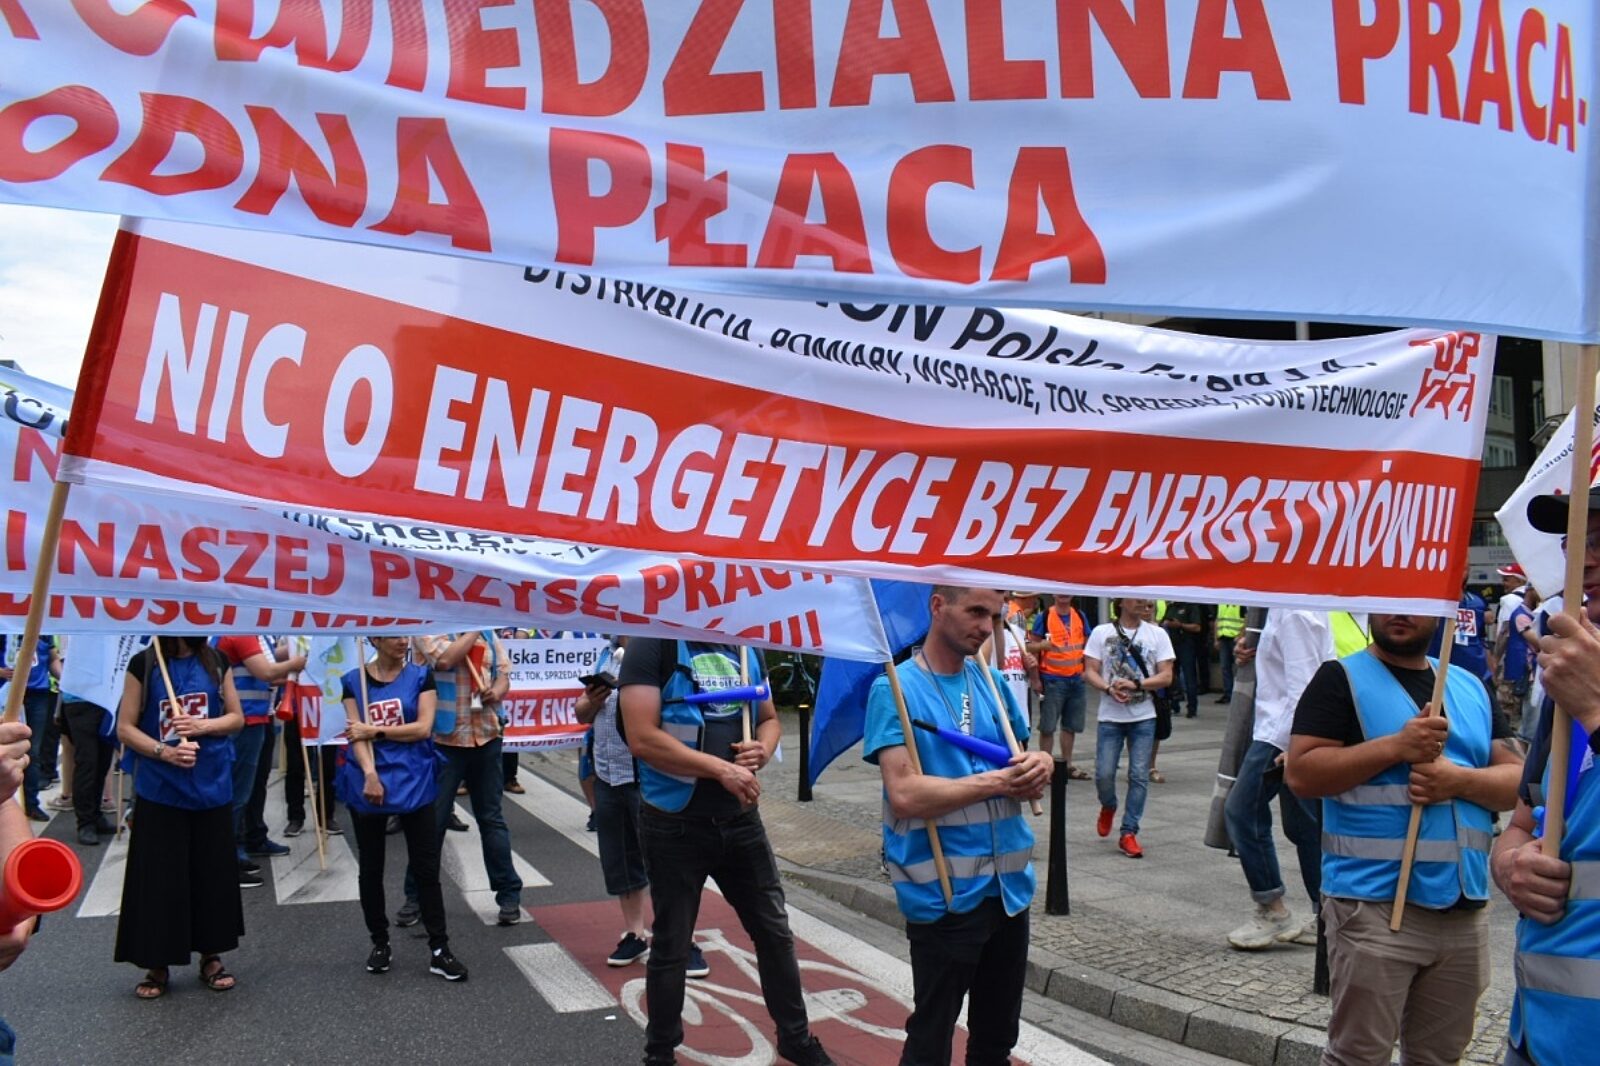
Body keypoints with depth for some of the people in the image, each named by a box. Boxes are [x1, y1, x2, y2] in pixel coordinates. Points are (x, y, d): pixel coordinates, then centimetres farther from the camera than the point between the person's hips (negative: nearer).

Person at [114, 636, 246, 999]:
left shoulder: (216, 662, 4)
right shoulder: (143, 664, -4)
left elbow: (237, 718, 8)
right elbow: (125, 728, -3)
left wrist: (203, 726, -11)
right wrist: (164, 752, -18)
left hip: (211, 787, 2)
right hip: (159, 791, -2)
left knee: (213, 873, 8)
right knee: (160, 877, 2)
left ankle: (211, 956, 22)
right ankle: (157, 964, 17)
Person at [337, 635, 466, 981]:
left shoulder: (421, 676, 1)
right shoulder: (354, 681, 3)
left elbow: (423, 728, -8)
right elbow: (357, 734, -6)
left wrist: (375, 731, -11)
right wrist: (369, 773, -21)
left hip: (414, 783, -1)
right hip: (368, 785, 1)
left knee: (426, 868, 1)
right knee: (370, 868, 11)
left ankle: (439, 950, 7)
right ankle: (380, 944, 26)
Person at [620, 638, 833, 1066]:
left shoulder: (745, 647, 6)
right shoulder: (653, 645, -13)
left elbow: (770, 719, 17)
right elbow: (642, 738, -21)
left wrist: (763, 749, -7)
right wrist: (722, 769, -22)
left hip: (741, 820, 6)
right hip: (675, 826, -5)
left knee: (774, 931, 16)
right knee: (671, 946, 9)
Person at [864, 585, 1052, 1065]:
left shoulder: (993, 681, 7)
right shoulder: (896, 688, -12)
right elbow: (905, 794, -22)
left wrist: (1040, 764, -8)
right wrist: (999, 780, -17)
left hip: (1009, 886, 6)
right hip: (943, 895, -6)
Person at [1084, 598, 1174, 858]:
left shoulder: (1157, 634, 4)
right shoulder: (1101, 632, 2)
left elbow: (1166, 676, -1)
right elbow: (1090, 671, 1)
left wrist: (1136, 685, -15)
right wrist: (1109, 689, -18)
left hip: (1144, 717, 1)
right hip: (1110, 716, 0)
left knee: (1139, 775, -2)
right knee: (1104, 773, -3)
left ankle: (1129, 832, 7)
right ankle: (1108, 807, 30)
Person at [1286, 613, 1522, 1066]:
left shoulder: (1471, 687, 13)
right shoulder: (1342, 678, -4)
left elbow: (1518, 778, 8)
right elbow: (1301, 773, -12)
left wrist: (1460, 779, -12)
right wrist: (1396, 746, -20)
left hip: (1465, 910, 5)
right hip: (1375, 906, -5)